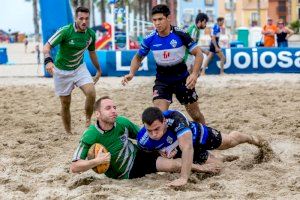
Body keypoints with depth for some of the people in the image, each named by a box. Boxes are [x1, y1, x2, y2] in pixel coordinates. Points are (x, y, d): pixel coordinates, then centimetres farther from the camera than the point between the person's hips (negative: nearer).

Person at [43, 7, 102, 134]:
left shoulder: (91, 34, -7)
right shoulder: (65, 31, -23)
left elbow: (92, 53, 12)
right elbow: (47, 47, -24)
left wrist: (99, 70, 21)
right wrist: (48, 60, -45)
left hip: (79, 68, 3)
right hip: (62, 71, -3)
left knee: (91, 93, -21)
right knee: (65, 104, 2)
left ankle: (88, 122, 1)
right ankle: (68, 133, 18)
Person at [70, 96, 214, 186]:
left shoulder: (122, 122, -17)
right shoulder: (90, 137, -29)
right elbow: (74, 167, -29)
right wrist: (97, 161, -41)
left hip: (138, 155, 2)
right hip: (126, 174, -2)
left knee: (173, 165, -13)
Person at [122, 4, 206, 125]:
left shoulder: (180, 35, -18)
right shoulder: (150, 39, -12)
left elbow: (198, 54, -13)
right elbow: (138, 57, 4)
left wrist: (194, 74, -28)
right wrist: (131, 73, -14)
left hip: (182, 79, -1)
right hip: (162, 81, 1)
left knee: (195, 114, 11)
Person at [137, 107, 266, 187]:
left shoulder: (175, 118, -49)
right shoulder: (143, 141, -37)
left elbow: (187, 147, -55)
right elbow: (151, 152, -9)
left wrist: (183, 179, -61)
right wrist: (162, 153, -32)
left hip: (197, 134, -2)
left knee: (230, 141, 26)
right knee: (217, 166, 16)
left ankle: (250, 139, 61)